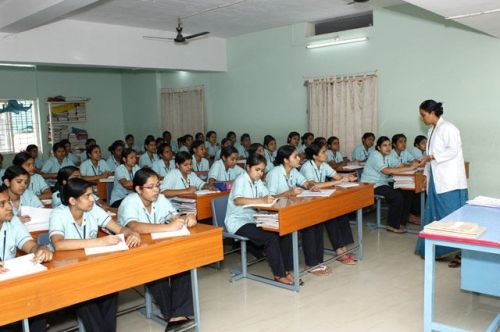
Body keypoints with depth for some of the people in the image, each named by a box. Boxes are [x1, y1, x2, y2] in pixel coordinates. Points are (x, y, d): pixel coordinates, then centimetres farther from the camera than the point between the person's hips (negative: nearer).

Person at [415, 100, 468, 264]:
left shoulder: (448, 128, -10)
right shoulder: (432, 131, 16)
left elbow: (453, 151, -18)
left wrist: (432, 157, -19)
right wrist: (426, 175, 17)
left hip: (449, 182, -9)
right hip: (437, 180, 9)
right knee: (435, 215, 10)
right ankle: (438, 249, 19)